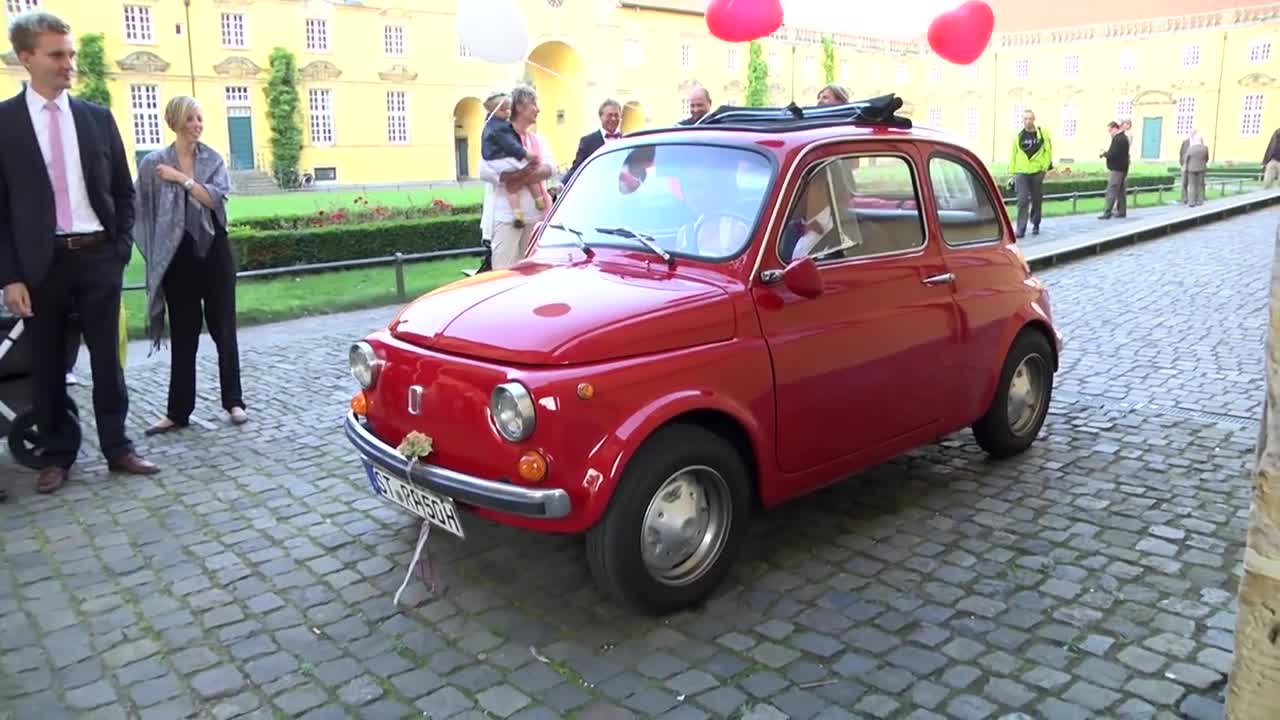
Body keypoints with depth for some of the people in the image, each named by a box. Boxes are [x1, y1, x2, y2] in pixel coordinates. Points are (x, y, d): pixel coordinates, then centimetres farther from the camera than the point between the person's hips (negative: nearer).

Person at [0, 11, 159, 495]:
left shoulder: (98, 118, 7)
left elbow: (123, 191, 12)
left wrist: (121, 248, 2)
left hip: (98, 257, 2)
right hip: (40, 263, -1)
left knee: (107, 358, 8)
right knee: (47, 366, 8)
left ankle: (117, 449, 17)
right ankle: (57, 455, 21)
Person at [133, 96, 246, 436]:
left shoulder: (214, 159, 4)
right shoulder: (154, 163, -1)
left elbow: (215, 198, -11)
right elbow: (144, 211, 1)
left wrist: (180, 178, -15)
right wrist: (153, 255, -2)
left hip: (214, 250, 1)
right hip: (178, 255, -1)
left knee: (223, 328, 5)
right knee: (183, 334, 4)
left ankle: (233, 402, 15)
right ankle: (178, 411, 12)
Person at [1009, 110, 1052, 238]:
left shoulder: (1042, 133, 1)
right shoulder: (1018, 136, 2)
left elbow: (1048, 150, 5)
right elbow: (1013, 155, 6)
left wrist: (1046, 166, -2)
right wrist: (1012, 172, 5)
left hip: (1037, 172, 1)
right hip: (1021, 173, -1)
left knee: (1037, 200, 11)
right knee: (1022, 201, -9)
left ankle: (1035, 225, 29)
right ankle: (1020, 229, -9)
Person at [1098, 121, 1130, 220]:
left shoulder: (1117, 139, -17)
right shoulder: (1124, 137, 17)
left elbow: (1113, 154, -22)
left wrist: (1104, 154, -6)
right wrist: (1107, 152, 8)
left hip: (1116, 169, -11)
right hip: (1123, 168, 11)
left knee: (1111, 190, -11)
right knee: (1120, 190, 14)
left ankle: (1107, 213, -12)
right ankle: (1122, 211, 19)